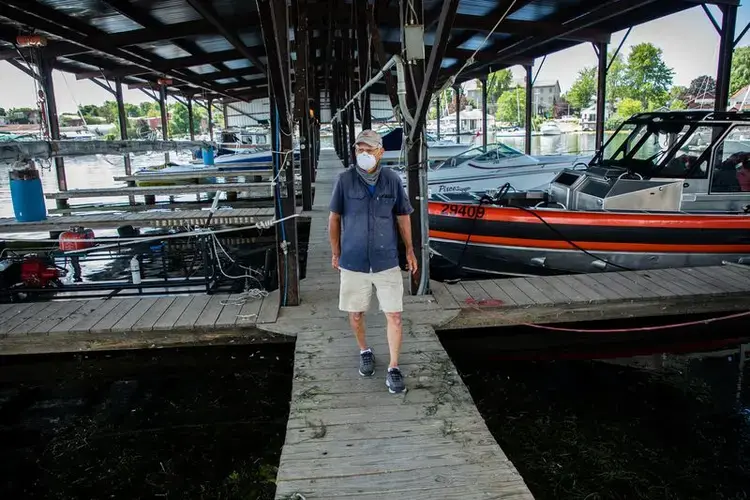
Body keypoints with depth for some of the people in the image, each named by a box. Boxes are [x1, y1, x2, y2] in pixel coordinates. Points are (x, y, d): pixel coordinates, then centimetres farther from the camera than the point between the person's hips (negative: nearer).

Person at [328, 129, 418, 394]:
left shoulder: (392, 179, -5)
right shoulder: (345, 179, -8)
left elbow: (402, 216, 7)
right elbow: (334, 217, 3)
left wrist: (409, 250, 11)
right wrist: (335, 252, 6)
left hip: (387, 261, 0)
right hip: (353, 262, 0)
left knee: (394, 315, 0)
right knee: (356, 314, 13)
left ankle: (393, 368, 15)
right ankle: (365, 351, 40)